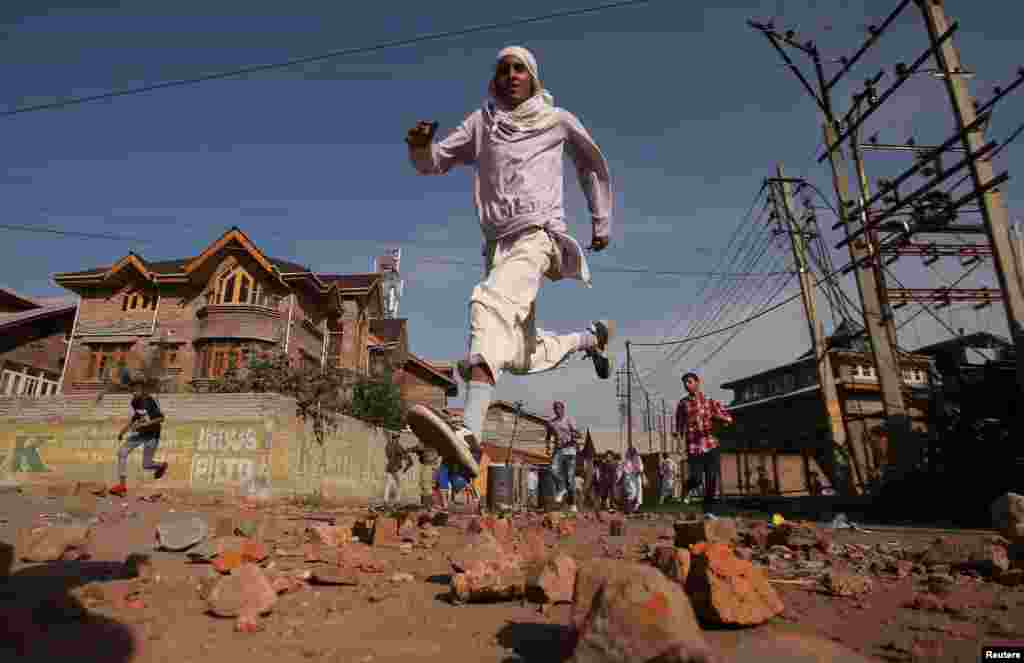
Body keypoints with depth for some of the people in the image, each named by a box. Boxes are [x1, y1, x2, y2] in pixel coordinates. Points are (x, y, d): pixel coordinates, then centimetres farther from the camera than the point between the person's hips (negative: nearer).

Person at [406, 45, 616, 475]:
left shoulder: (557, 120, 12)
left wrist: (602, 222, 24)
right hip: (499, 243, 5)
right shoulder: (481, 121, 16)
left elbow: (592, 165, 26)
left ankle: (470, 435, -47)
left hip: (538, 234, -4)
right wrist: (420, 146, -11)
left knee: (489, 301, -35)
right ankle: (589, 338, 38)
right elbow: (432, 164, 12)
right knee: (523, 358, 8)